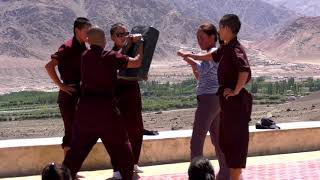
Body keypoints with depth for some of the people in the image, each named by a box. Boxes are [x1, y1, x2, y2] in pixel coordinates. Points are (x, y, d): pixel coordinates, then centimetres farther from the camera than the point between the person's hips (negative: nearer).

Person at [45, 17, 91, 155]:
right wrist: (61, 85, -18)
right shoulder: (68, 47, -13)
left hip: (81, 96, 8)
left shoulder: (83, 48, 11)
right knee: (71, 131, -4)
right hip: (69, 96, -8)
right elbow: (49, 66, -22)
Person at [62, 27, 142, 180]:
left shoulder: (85, 56, 7)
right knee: (120, 146, 10)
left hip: (85, 107, 5)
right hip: (106, 107, -4)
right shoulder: (110, 57, -9)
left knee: (78, 146, 14)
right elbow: (136, 63, -7)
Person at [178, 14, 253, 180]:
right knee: (226, 138, 18)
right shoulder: (225, 48, 12)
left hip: (236, 100, -10)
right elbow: (210, 56, 31)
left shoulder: (235, 49, -17)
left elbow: (245, 70, -32)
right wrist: (190, 55, 37)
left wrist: (236, 91, -23)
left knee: (236, 139, -3)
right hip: (228, 100, 10)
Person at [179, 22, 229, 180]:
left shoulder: (213, 52, -11)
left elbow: (202, 70, -30)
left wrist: (188, 58, -20)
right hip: (214, 100, 11)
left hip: (208, 100, -11)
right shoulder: (212, 54, 19)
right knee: (217, 139, 16)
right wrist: (192, 63, 8)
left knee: (196, 142, -10)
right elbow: (200, 77, 23)